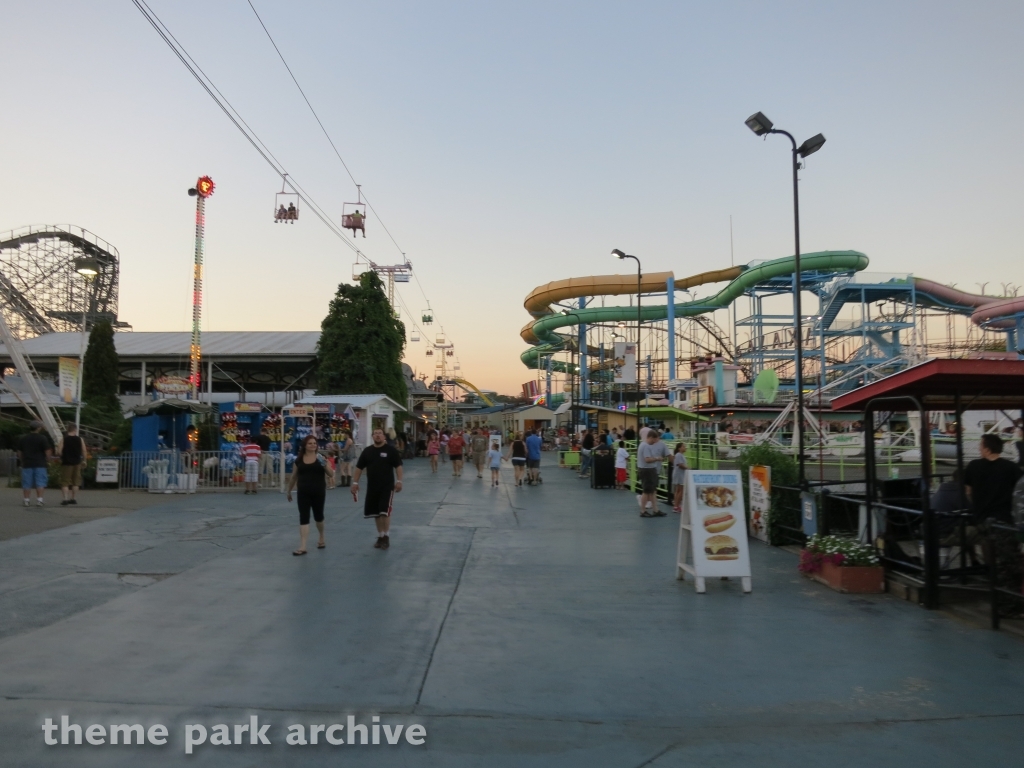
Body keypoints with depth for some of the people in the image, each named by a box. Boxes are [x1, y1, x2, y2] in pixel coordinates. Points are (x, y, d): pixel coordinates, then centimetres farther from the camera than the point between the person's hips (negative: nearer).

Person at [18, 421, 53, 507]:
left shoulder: (23, 438, 8)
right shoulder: (43, 438, -7)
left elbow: (19, 452, 13)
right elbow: (47, 451, -10)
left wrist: (22, 461, 23)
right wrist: (48, 460, 4)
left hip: (27, 464, 4)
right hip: (40, 464, -4)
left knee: (27, 484, 7)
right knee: (40, 483, 0)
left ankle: (26, 500, 9)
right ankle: (39, 500, -5)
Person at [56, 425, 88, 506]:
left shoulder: (63, 439, -6)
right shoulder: (80, 440, -2)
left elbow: (59, 451, -12)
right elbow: (84, 451, -4)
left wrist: (63, 456, 7)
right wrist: (84, 461, 9)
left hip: (66, 463, -2)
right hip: (77, 463, 2)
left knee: (65, 482, 1)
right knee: (75, 482, 14)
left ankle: (66, 499, -12)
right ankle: (72, 498, 20)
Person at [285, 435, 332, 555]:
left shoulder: (321, 457, -2)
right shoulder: (299, 460, 2)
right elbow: (293, 477, 12)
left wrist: (325, 466, -23)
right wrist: (289, 491, 17)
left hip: (319, 492, -1)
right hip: (303, 493, 1)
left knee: (318, 516, 14)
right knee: (303, 518, -4)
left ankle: (321, 539, 39)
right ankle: (302, 547, -4)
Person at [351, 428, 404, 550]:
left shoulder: (391, 450, -5)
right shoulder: (367, 451, 5)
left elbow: (398, 466, -5)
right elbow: (359, 467, 9)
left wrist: (399, 481, -13)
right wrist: (355, 482, 4)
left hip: (387, 486, -4)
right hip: (372, 487, 4)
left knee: (385, 512, -10)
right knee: (376, 514, 10)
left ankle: (386, 537, 2)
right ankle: (380, 536, 23)